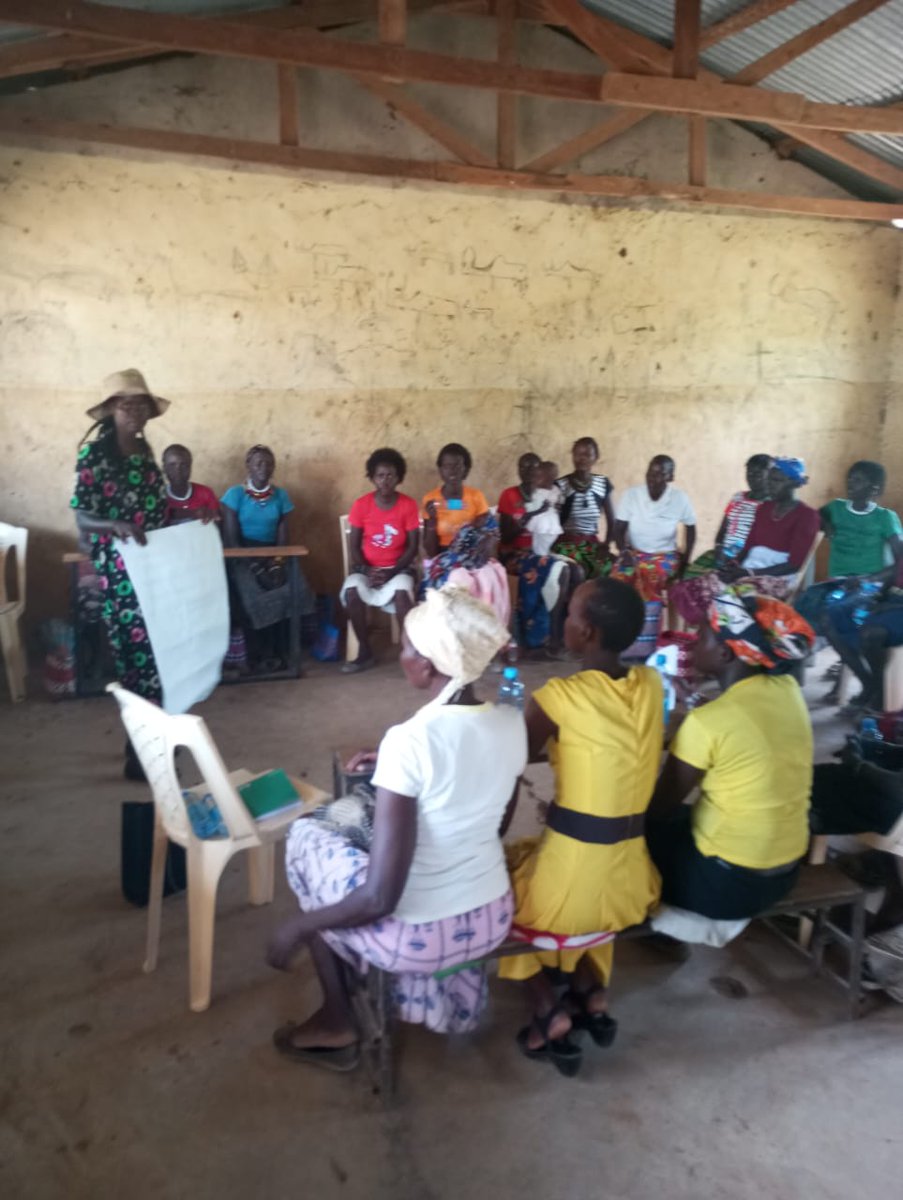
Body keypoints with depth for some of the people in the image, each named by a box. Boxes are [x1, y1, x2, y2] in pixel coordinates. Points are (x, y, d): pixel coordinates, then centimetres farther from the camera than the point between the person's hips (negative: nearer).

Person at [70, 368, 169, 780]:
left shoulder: (144, 452, 11)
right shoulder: (94, 454, -9)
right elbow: (82, 515, -13)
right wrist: (117, 526, -30)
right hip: (120, 570, -7)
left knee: (157, 649, 10)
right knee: (139, 653, -6)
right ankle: (141, 753, 5)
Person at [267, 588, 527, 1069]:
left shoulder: (409, 740, -27)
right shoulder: (512, 723, -8)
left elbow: (379, 899, -25)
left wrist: (298, 927, -9)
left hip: (420, 936, -6)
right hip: (493, 920, 6)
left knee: (305, 837, 16)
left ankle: (338, 1023, 25)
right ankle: (449, 995, 34)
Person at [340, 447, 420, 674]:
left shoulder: (408, 505, -7)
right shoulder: (361, 504, -5)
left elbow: (413, 547, -6)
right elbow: (354, 546, -1)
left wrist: (392, 572, -18)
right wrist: (366, 570, -18)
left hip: (398, 567, -1)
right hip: (366, 567, 1)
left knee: (402, 592, -34)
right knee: (352, 591, -30)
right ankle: (365, 652, -13)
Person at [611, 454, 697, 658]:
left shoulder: (680, 499, -7)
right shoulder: (631, 494, -7)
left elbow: (691, 532, 4)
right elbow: (619, 529, -3)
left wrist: (683, 564, -4)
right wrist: (625, 552, -22)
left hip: (664, 555, -1)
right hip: (633, 553, 1)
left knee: (651, 576, -33)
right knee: (620, 575, -29)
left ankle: (644, 646, -27)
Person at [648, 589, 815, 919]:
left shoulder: (707, 721, -26)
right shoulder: (787, 688, -6)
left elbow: (659, 808, -11)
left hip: (728, 884, -7)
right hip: (785, 872, 7)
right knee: (677, 817, 25)